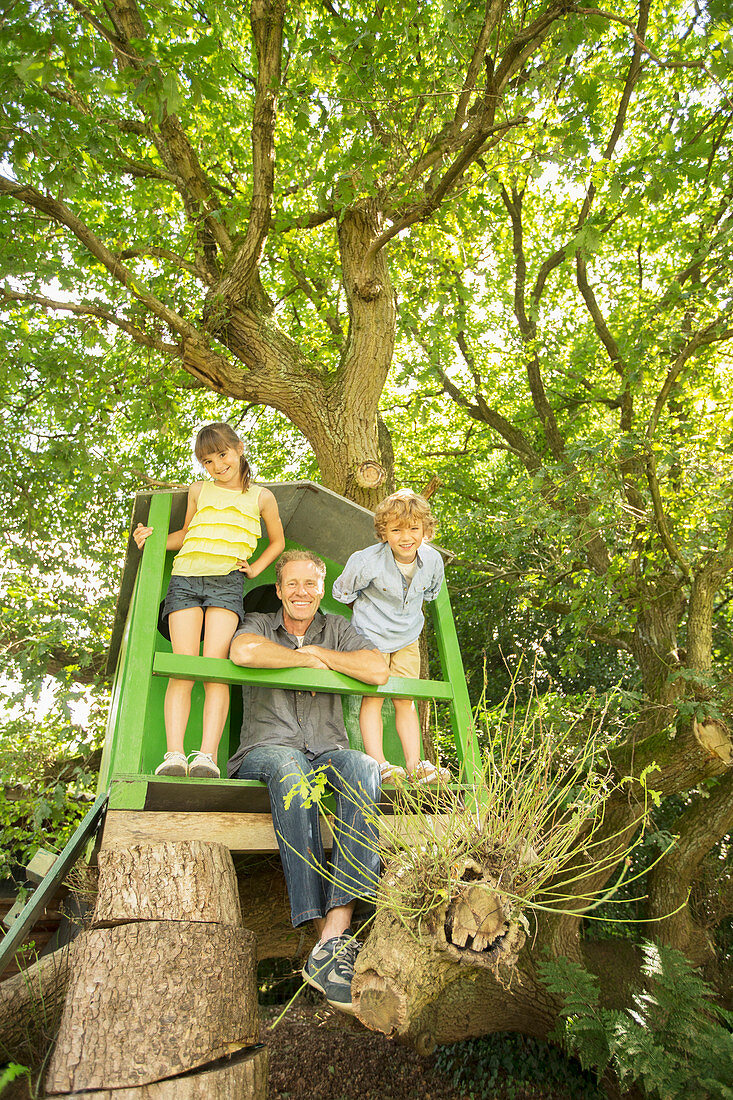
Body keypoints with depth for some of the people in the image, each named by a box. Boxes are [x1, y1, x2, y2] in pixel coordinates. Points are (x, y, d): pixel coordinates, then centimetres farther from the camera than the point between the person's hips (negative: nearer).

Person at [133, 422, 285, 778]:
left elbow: (277, 541, 28)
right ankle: (174, 754, -17)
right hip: (185, 578, 2)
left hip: (227, 580, -2)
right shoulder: (199, 491, 21)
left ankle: (207, 756, -21)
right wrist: (154, 538, 13)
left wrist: (255, 567, 12)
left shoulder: (261, 497, 16)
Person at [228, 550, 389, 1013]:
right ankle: (330, 936, -40)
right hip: (266, 750, -2)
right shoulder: (260, 625, 12)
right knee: (289, 767, -38)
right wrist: (308, 660, -7)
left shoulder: (337, 628, 16)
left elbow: (378, 671, -4)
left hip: (327, 751, 2)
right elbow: (244, 652, -16)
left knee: (363, 767, -33)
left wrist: (315, 651, -3)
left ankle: (336, 930, -42)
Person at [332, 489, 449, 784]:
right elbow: (342, 591, -6)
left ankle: (414, 764, 7)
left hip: (408, 638, 4)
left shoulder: (433, 561, -12)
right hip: (372, 635, -3)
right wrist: (368, 612, 5)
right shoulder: (368, 562, -25)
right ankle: (378, 763, -6)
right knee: (372, 697, -8)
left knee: (405, 701, 5)